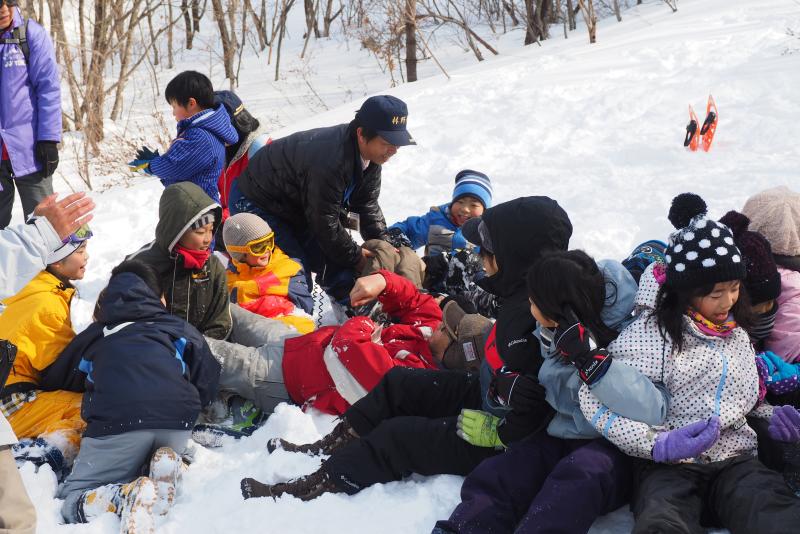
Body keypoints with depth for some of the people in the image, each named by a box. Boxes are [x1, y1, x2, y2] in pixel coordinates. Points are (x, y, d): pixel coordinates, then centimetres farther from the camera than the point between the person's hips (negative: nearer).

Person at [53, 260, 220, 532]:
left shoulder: (93, 334, 30)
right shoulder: (181, 327, 28)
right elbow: (207, 386, 21)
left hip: (117, 418, -2)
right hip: (178, 420, 2)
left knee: (70, 499, 9)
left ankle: (130, 494, -20)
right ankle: (165, 467, -2)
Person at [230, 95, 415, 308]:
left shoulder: (370, 153, -11)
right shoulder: (330, 162, -40)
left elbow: (368, 205, 0)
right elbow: (325, 222, -30)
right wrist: (355, 257, -18)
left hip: (298, 206, 9)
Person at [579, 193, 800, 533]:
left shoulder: (736, 333, 17)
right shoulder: (652, 332, -5)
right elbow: (593, 397, -10)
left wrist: (769, 416, 12)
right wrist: (659, 443, -18)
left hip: (736, 461, 5)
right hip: (669, 467, -5)